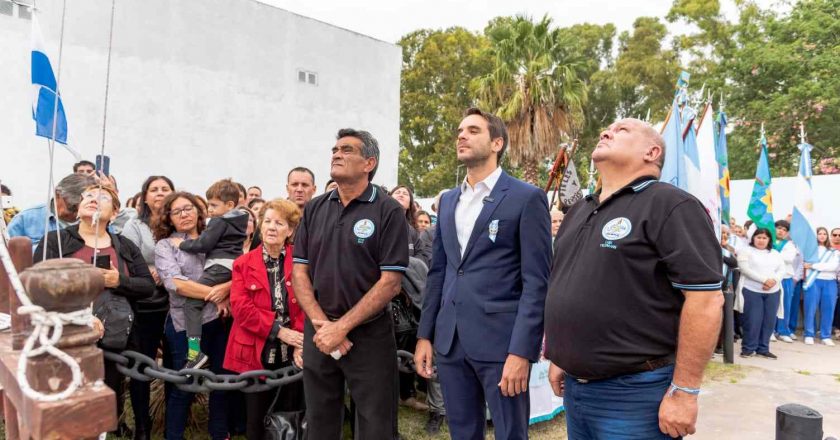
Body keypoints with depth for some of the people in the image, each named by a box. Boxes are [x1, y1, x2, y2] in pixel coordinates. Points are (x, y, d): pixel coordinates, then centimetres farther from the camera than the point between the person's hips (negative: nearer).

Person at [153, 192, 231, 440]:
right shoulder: (165, 246, 1)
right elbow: (176, 283, -14)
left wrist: (226, 290, -17)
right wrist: (215, 293, -17)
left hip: (218, 320, 4)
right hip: (185, 324, -4)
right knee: (183, 385, 4)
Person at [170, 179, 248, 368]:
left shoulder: (219, 222, -6)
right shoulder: (239, 220, 19)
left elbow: (203, 244, -10)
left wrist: (182, 243, 4)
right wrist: (193, 240, 28)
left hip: (220, 266, -9)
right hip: (235, 265, 9)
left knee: (192, 302, -10)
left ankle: (195, 351, -21)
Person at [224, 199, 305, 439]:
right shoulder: (243, 264, 2)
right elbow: (241, 307, -8)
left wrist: (300, 344, -18)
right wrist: (279, 330, -16)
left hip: (291, 355, 0)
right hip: (255, 354, 1)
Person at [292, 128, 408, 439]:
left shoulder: (388, 211, -8)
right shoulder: (314, 209, 6)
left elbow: (390, 283, -13)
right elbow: (299, 273, 4)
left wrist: (342, 327, -15)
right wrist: (322, 324, -9)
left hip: (369, 335, -4)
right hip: (318, 333, 4)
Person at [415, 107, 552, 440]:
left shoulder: (527, 198, -5)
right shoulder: (448, 200, 14)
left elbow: (536, 281, -10)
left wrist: (521, 351, -16)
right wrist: (425, 334, 10)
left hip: (501, 341, -5)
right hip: (450, 341, 6)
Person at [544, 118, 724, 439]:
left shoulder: (671, 206, -12)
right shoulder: (578, 212, 12)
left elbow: (706, 298, -18)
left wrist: (684, 392, -17)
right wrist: (557, 358, 16)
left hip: (635, 392, -7)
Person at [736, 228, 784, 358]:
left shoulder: (776, 254, 18)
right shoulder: (746, 251, 1)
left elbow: (782, 270, 8)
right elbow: (745, 269, -11)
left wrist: (773, 280, -13)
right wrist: (764, 280, -18)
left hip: (773, 292, 5)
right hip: (752, 291, -5)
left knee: (769, 321, 4)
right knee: (752, 321, -5)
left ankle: (763, 348, 13)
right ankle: (748, 348, 5)